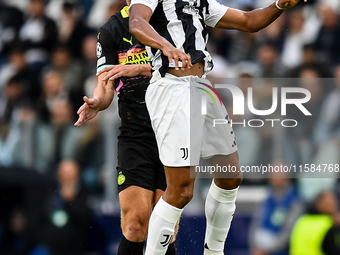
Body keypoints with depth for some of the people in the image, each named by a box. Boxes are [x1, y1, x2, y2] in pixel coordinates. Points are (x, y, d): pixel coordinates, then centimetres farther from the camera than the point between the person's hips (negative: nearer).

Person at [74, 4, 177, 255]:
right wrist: (97, 102, -19)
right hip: (135, 134, 0)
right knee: (135, 227, -13)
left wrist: (139, 69, -21)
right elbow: (106, 85, 4)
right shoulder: (111, 31, 8)